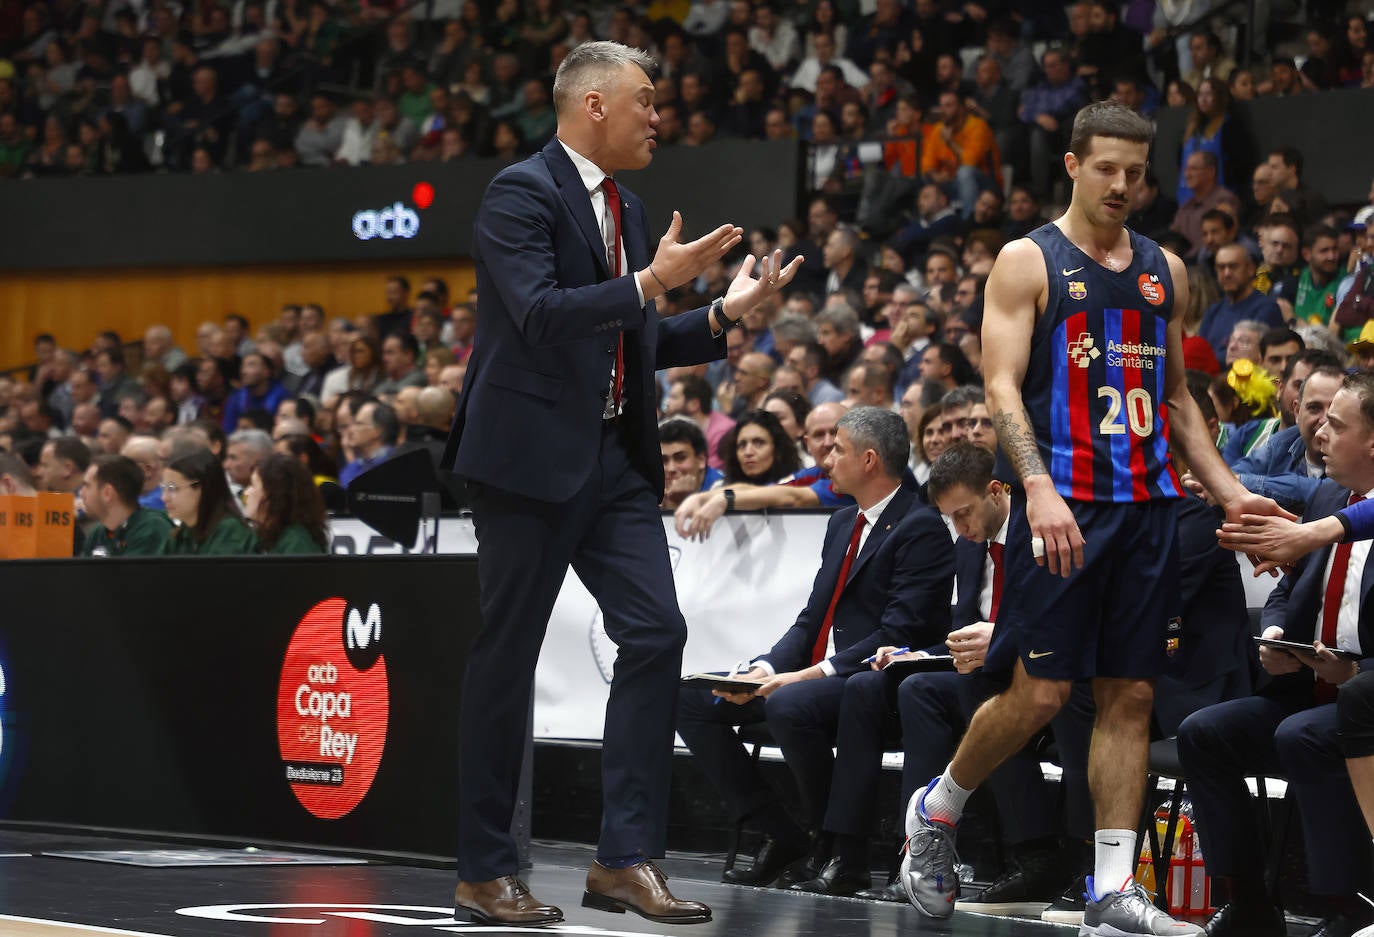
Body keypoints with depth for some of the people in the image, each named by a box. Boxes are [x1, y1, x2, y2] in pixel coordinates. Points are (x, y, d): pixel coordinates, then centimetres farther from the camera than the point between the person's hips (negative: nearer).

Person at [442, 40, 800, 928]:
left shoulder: (626, 209, 17)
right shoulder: (521, 193, -9)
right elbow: (538, 315, -23)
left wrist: (722, 315, 10)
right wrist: (651, 282, -23)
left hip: (615, 457, 8)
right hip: (532, 455, -8)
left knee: (657, 631, -4)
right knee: (507, 656, -1)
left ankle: (627, 857, -1)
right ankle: (485, 873, 7)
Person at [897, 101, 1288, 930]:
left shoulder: (1164, 271, 15)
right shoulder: (1028, 262, -2)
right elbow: (1002, 385, -10)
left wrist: (1229, 490, 11)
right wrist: (1037, 489, -25)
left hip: (1146, 505, 5)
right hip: (1063, 504, -5)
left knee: (1131, 694, 2)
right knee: (1041, 690, -9)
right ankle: (936, 812, 16)